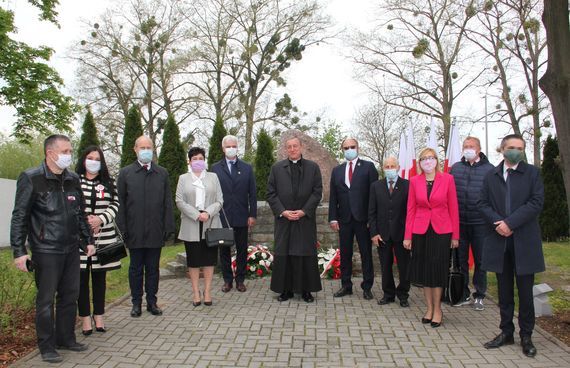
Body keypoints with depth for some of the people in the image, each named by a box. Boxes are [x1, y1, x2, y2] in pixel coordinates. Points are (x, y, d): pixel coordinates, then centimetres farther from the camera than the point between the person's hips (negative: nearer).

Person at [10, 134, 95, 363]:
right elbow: (19, 217, -8)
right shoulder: (31, 179, -8)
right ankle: (47, 347, 18)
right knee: (46, 300, 4)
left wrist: (88, 241, 16)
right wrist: (19, 251, -12)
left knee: (70, 297, 12)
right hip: (46, 252, -5)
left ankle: (66, 339, 27)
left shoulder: (73, 180, 8)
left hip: (71, 250, 6)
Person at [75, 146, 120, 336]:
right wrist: (84, 220, -11)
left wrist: (100, 219, -10)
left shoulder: (109, 182, 11)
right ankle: (85, 318, 13)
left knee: (100, 277, 9)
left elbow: (115, 204, 5)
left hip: (103, 238, 2)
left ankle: (99, 316, 19)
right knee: (82, 277, 2)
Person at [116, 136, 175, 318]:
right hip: (135, 232, -1)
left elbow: (168, 203, 7)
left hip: (155, 232, 1)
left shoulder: (162, 173, 8)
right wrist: (122, 229, -5)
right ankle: (136, 303, 21)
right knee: (136, 269, 9)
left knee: (153, 268, 9)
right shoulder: (125, 173, 4)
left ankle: (152, 302, 20)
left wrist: (168, 227, 0)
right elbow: (120, 203, 1)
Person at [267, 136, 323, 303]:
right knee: (283, 254, 2)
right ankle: (286, 289, 13)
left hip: (306, 218, -1)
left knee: (306, 254, 3)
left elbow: (317, 192, 0)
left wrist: (304, 211, -9)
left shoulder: (313, 167, 5)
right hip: (283, 218, 1)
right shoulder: (277, 168, 7)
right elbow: (271, 193, 3)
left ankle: (306, 289, 14)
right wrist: (282, 211, -8)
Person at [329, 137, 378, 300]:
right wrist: (333, 218, 1)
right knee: (345, 254, 9)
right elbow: (333, 197, 9)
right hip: (344, 219, 3)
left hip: (363, 218, -3)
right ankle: (346, 286, 20)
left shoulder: (368, 167, 1)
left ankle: (367, 287, 16)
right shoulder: (337, 170, 11)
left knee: (366, 254, 6)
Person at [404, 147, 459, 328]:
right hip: (420, 230, 2)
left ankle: (437, 309, 20)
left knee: (438, 269, 5)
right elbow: (411, 209, 2)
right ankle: (429, 308, 23)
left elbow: (453, 208, -1)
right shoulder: (414, 181, 2)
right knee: (423, 269, 9)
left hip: (441, 230, -2)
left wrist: (455, 235, -2)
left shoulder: (447, 179, -3)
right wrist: (407, 236, -1)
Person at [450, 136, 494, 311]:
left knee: (480, 260, 9)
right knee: (460, 260, 10)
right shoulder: (455, 168, 6)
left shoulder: (489, 169, -3)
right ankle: (463, 294, 24)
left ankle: (479, 296, 23)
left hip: (480, 223, -2)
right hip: (459, 222, 2)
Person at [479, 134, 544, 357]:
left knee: (525, 290, 5)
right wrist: (498, 223, -13)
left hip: (524, 240, -2)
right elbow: (483, 204, 4)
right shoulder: (491, 175, 9)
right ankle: (506, 332, 23)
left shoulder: (532, 173, 2)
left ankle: (526, 336, 19)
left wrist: (510, 222, -16)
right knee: (504, 290, 11)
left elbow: (536, 202, -8)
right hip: (499, 240, 2)